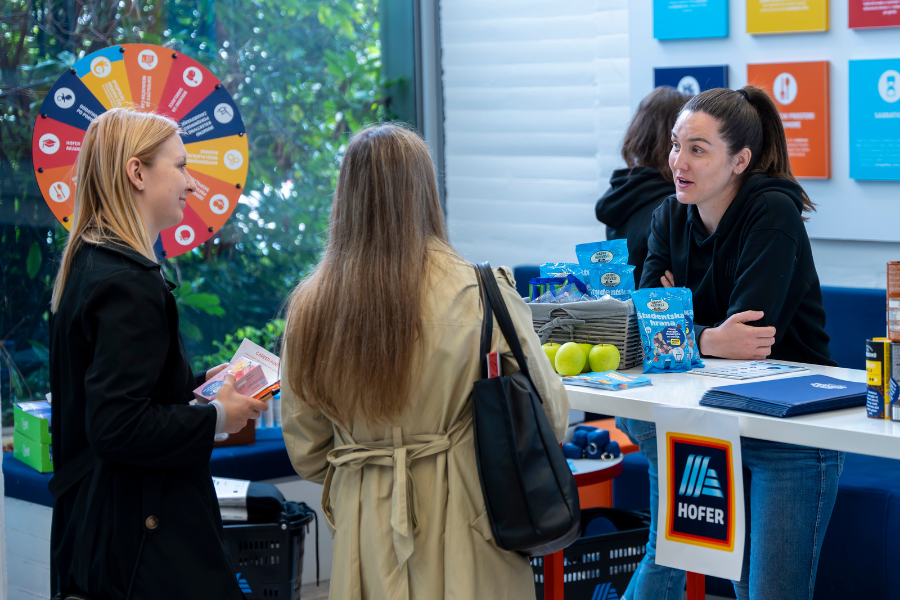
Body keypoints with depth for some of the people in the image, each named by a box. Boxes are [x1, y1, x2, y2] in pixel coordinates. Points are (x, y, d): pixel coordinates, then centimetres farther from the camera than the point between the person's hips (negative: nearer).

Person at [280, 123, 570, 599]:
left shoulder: (308, 308, -3)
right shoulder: (480, 295, -13)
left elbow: (305, 453, 6)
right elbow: (549, 416, -3)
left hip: (363, 526, 3)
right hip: (462, 522, -3)